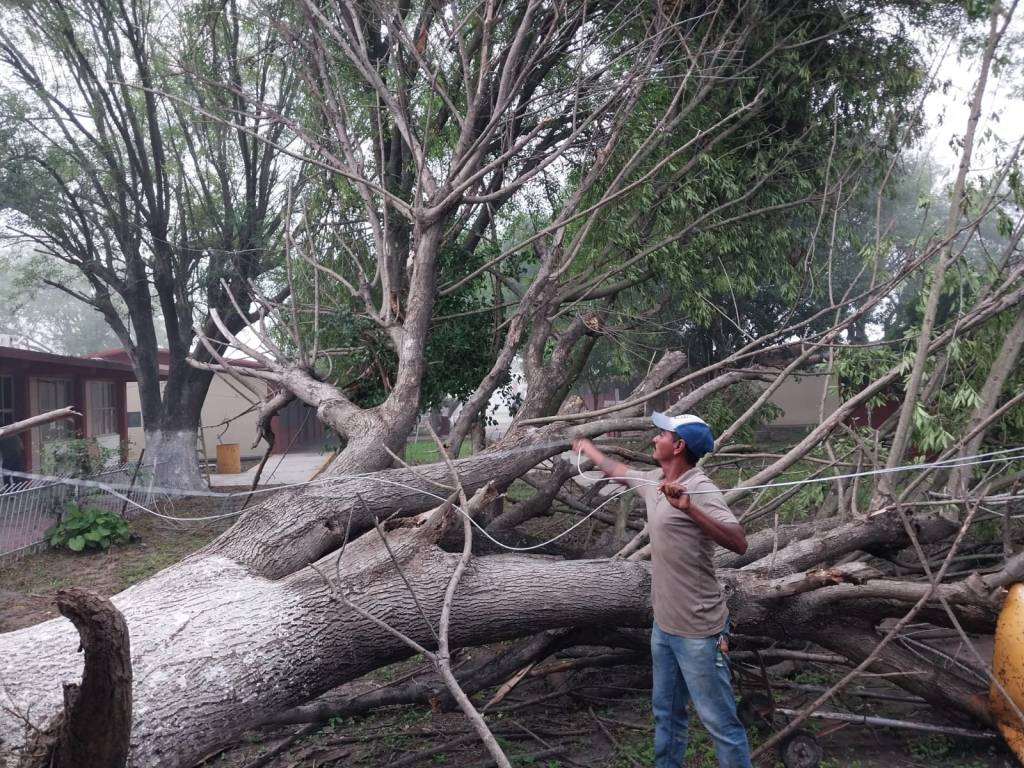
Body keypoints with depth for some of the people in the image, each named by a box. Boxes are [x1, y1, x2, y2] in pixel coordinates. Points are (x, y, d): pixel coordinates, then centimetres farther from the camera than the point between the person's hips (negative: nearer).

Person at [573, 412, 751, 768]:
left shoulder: (699, 488, -19)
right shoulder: (654, 481, 5)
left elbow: (739, 543, -31)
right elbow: (618, 471, 27)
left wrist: (689, 508, -42)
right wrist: (586, 447, 42)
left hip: (698, 632, -8)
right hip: (663, 626, 9)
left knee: (720, 722, 0)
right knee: (666, 714, 22)